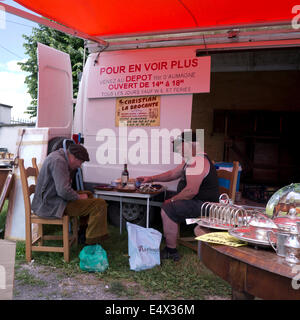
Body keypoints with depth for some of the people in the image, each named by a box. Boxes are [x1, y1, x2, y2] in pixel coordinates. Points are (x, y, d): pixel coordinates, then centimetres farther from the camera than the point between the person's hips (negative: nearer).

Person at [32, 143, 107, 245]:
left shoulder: (58, 155, 12)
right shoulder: (58, 161, -21)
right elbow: (64, 191, -28)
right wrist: (79, 197, -13)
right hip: (52, 205, -11)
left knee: (88, 194, 26)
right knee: (100, 204, -17)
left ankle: (84, 231, 30)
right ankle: (91, 243, -8)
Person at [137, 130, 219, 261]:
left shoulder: (198, 162, -21)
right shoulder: (191, 159, 15)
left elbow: (192, 191, -28)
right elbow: (173, 174, 23)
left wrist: (172, 200, -14)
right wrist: (151, 179, 16)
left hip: (203, 205, -12)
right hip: (197, 202, 12)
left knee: (167, 210, -20)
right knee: (167, 206, 19)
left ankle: (171, 252, -9)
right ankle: (169, 243, 20)